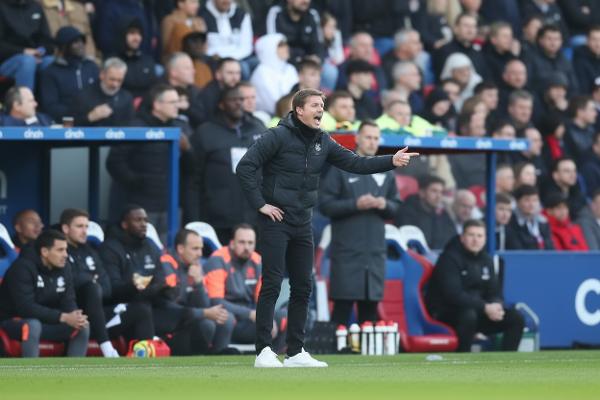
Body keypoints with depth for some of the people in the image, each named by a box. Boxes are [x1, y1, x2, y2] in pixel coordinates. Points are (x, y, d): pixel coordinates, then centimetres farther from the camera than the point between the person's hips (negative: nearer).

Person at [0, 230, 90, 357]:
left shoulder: (63, 269, 1)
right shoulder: (23, 268, -22)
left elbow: (68, 302, 1)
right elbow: (26, 307, -30)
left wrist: (76, 317, -25)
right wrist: (63, 317, -33)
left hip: (47, 322, 7)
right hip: (13, 322, -7)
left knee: (83, 327, -10)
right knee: (32, 326, -39)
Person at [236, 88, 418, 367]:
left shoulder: (322, 142, 8)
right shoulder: (278, 136, -11)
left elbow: (355, 163, 6)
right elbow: (245, 167, -14)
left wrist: (391, 161, -6)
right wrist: (260, 204, -16)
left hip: (302, 224, 7)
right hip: (276, 221, -7)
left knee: (302, 288, 8)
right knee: (272, 286, -8)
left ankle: (296, 352, 14)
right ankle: (263, 351, -6)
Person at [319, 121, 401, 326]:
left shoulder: (385, 172, 15)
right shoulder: (340, 168, 1)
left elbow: (396, 207, 17)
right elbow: (325, 204, -5)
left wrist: (385, 205, -5)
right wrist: (355, 204, -15)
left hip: (375, 251, 4)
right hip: (347, 250, -4)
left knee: (370, 308, 4)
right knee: (342, 308, -8)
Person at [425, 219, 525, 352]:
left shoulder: (486, 260, 11)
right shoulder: (450, 258, -13)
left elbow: (495, 293, 11)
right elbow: (453, 294, -24)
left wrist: (496, 306, -15)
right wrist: (485, 307, -28)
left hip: (477, 312, 7)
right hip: (446, 314, -7)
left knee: (516, 318, -8)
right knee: (469, 315, -39)